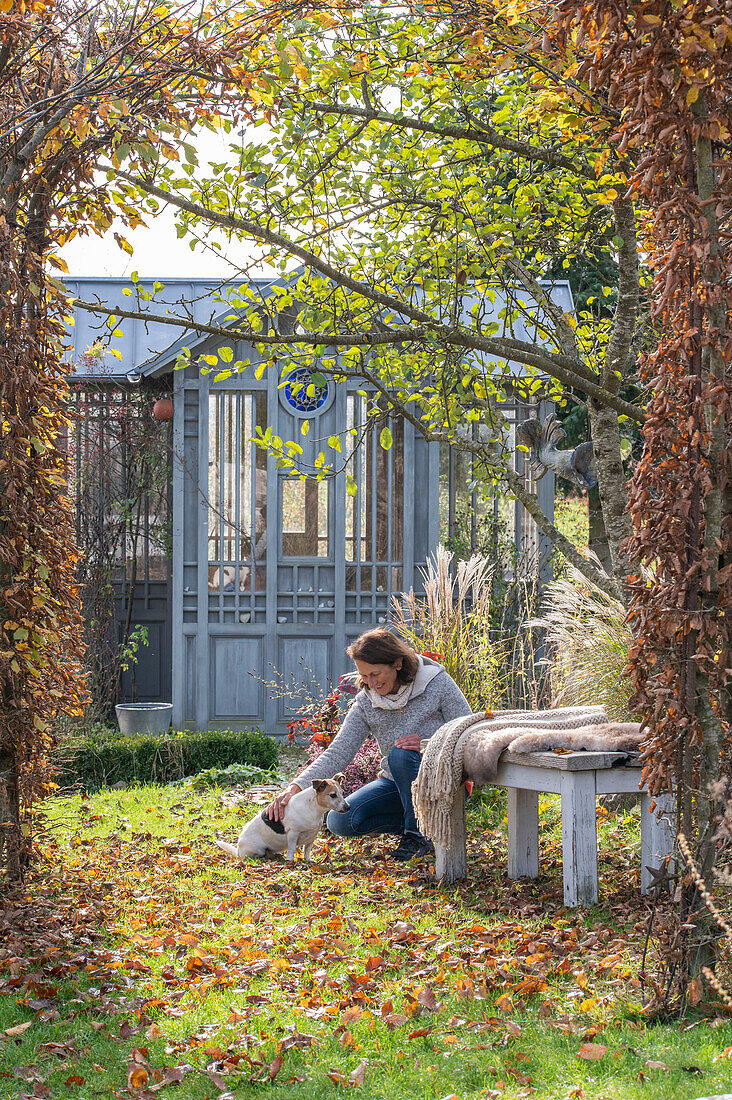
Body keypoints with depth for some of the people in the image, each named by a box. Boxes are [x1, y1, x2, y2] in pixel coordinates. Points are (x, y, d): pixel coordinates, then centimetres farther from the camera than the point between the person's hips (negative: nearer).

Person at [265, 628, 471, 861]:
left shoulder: (437, 683, -14)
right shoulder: (365, 703, -4)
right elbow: (337, 754, -11)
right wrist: (296, 786, -26)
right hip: (397, 784, 5)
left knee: (402, 755, -34)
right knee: (339, 821, -15)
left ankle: (419, 835, -15)